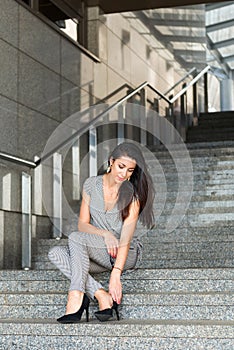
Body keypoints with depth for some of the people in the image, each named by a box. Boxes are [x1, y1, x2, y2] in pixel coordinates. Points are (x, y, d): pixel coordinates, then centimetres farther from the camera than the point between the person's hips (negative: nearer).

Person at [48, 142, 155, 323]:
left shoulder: (132, 194, -13)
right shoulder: (91, 184, -1)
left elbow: (125, 238, -21)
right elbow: (82, 224, -2)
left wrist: (115, 274, -32)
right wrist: (105, 234, -22)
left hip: (127, 254, -5)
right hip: (98, 254, 5)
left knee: (76, 238, -28)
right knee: (55, 253, -23)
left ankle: (76, 297, -35)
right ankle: (102, 296, -32)